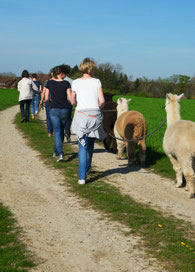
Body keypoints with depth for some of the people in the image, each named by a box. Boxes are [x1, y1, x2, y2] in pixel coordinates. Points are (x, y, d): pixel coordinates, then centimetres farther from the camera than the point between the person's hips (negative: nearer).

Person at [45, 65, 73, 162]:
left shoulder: (49, 83, -1)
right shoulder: (66, 83, -4)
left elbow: (46, 98, 0)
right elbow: (70, 98, -8)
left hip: (54, 110, 0)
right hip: (64, 110, 0)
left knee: (57, 133, -3)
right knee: (61, 131, 19)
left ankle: (60, 153, -20)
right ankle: (56, 151, 29)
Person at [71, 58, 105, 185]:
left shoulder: (75, 83, 5)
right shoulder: (96, 81, 1)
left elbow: (73, 102, 10)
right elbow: (102, 101, -5)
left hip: (81, 115, 0)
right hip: (95, 116, 0)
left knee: (83, 147, 1)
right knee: (90, 144, 21)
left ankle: (82, 176, -7)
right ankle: (87, 167, 37)